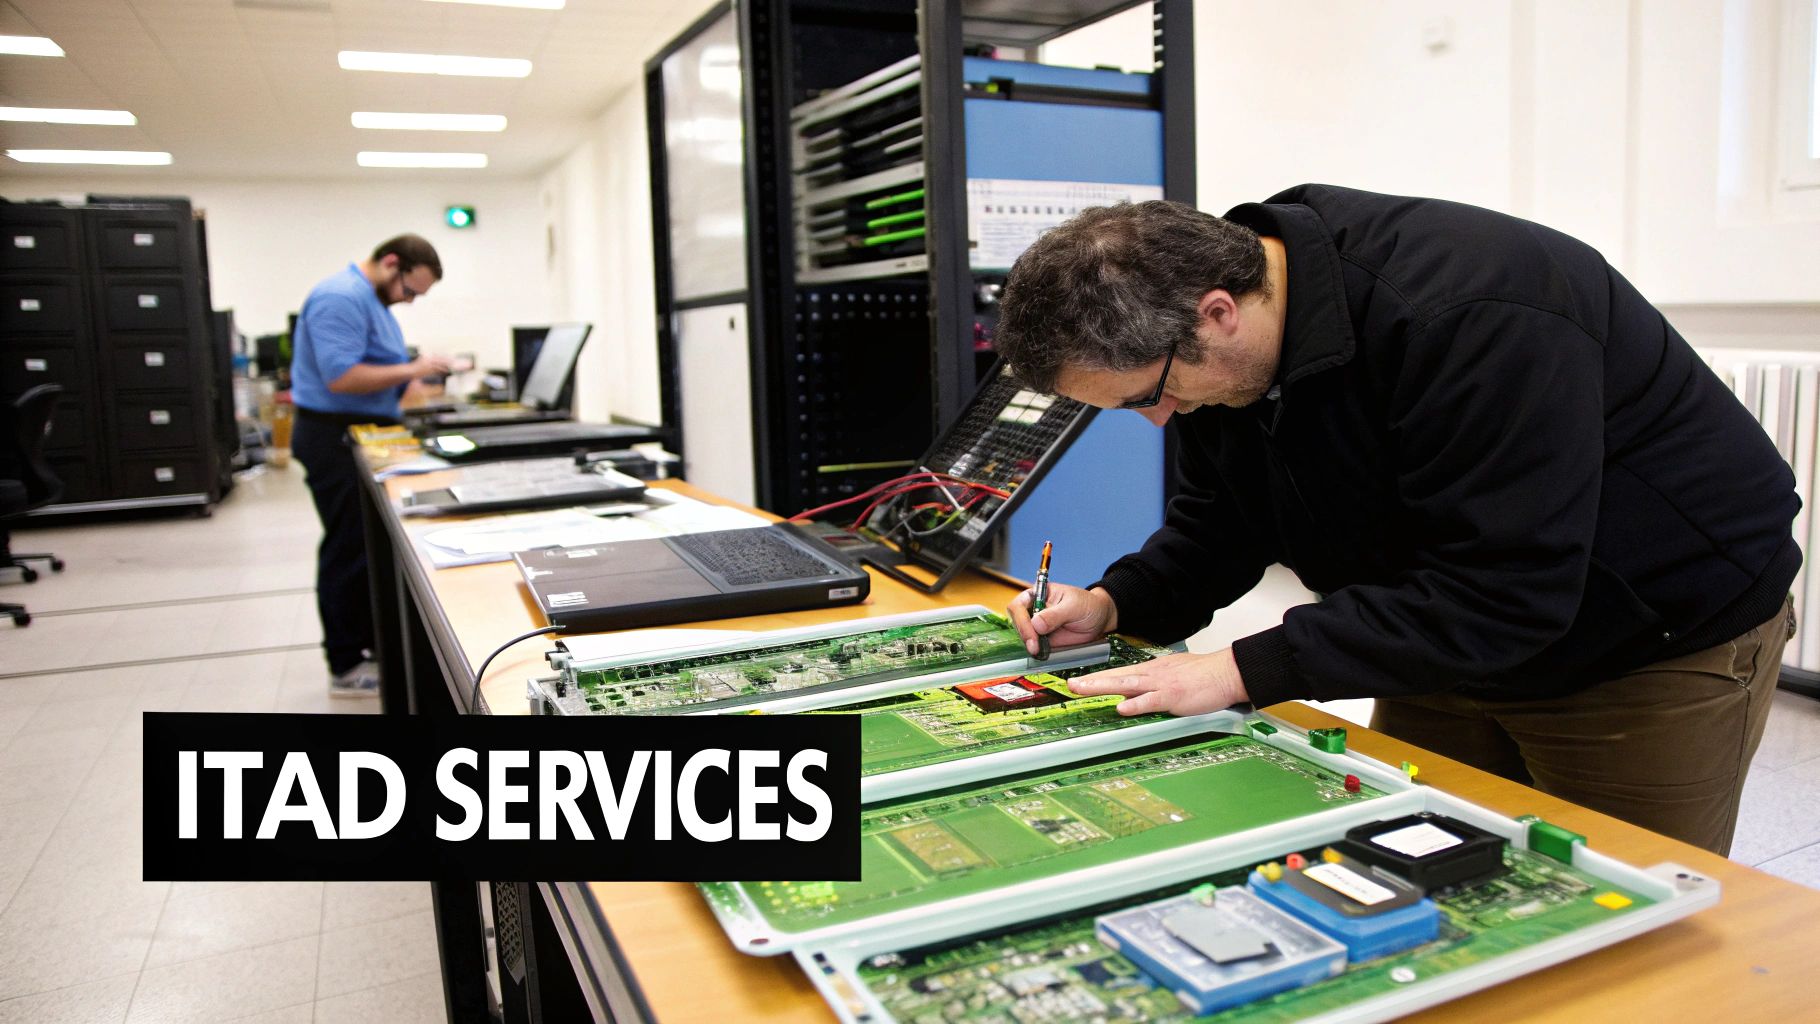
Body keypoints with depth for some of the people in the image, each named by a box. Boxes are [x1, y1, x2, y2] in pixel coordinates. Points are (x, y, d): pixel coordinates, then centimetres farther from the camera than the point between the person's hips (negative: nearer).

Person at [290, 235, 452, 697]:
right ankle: (346, 667, 4)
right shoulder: (341, 298, -18)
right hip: (336, 438, -10)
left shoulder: (373, 299, 16)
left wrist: (415, 373, 7)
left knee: (373, 546, 14)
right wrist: (410, 370, -22)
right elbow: (341, 377, -27)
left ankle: (373, 644, 24)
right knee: (349, 550, -5)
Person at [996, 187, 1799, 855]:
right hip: (1457, 642, 7)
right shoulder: (1223, 351, -11)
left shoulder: (1471, 318, -36)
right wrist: (1115, 603, -15)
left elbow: (1499, 594, -35)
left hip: (1658, 640, -6)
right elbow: (1220, 523, 3)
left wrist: (1247, 671, -35)